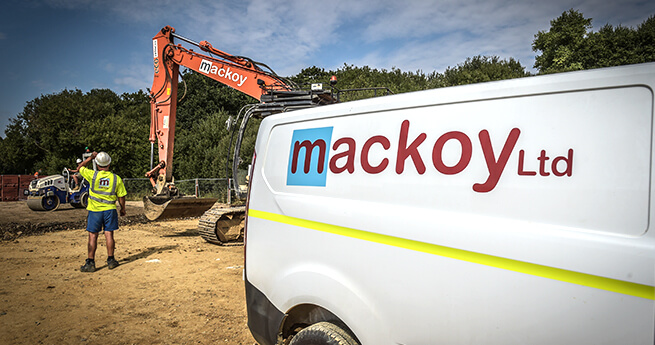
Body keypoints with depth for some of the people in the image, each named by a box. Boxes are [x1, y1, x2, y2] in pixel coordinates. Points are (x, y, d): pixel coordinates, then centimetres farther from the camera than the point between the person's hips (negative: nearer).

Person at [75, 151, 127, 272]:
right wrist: (123, 209, 16)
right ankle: (111, 260, 17)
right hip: (110, 210, 2)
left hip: (95, 211, -2)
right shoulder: (116, 178, -4)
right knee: (109, 235, 9)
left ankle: (90, 263, 9)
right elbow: (121, 196, 2)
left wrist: (90, 157, 13)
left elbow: (79, 168, 11)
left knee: (93, 236, 5)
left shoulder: (93, 175, -9)